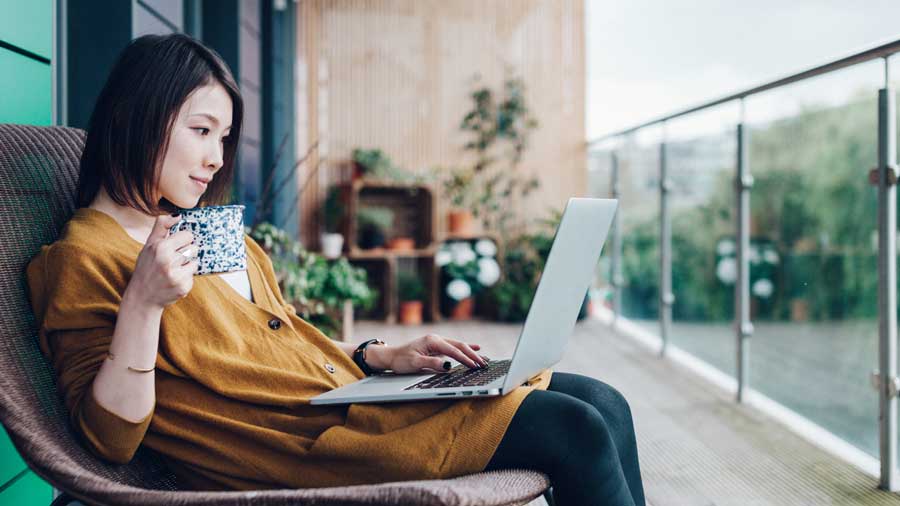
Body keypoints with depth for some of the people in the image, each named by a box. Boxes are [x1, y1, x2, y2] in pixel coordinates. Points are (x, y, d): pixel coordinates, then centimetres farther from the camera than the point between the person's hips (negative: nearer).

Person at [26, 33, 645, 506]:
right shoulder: (86, 256, -5)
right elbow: (110, 437, -13)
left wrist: (380, 355, 8)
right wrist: (142, 302, -25)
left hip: (349, 389, 9)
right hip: (305, 441, -9)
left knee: (603, 405, 1)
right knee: (575, 430, -17)